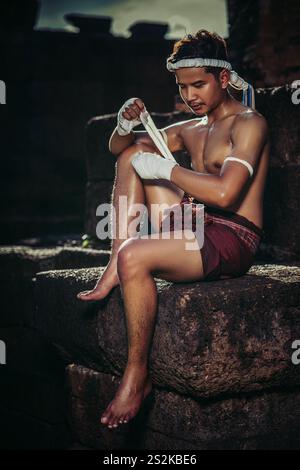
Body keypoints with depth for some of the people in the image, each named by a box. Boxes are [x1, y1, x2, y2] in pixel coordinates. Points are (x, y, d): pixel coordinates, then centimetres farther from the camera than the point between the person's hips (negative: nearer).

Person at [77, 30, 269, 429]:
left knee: (134, 258, -32)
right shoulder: (192, 129, 18)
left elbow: (224, 194, -25)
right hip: (193, 228, 9)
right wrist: (125, 125, -1)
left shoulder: (249, 124, -8)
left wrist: (165, 169, -15)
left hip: (232, 240, -9)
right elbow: (118, 149, 23)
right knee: (135, 151, 5)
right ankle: (117, 269, -8)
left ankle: (138, 376, -16)